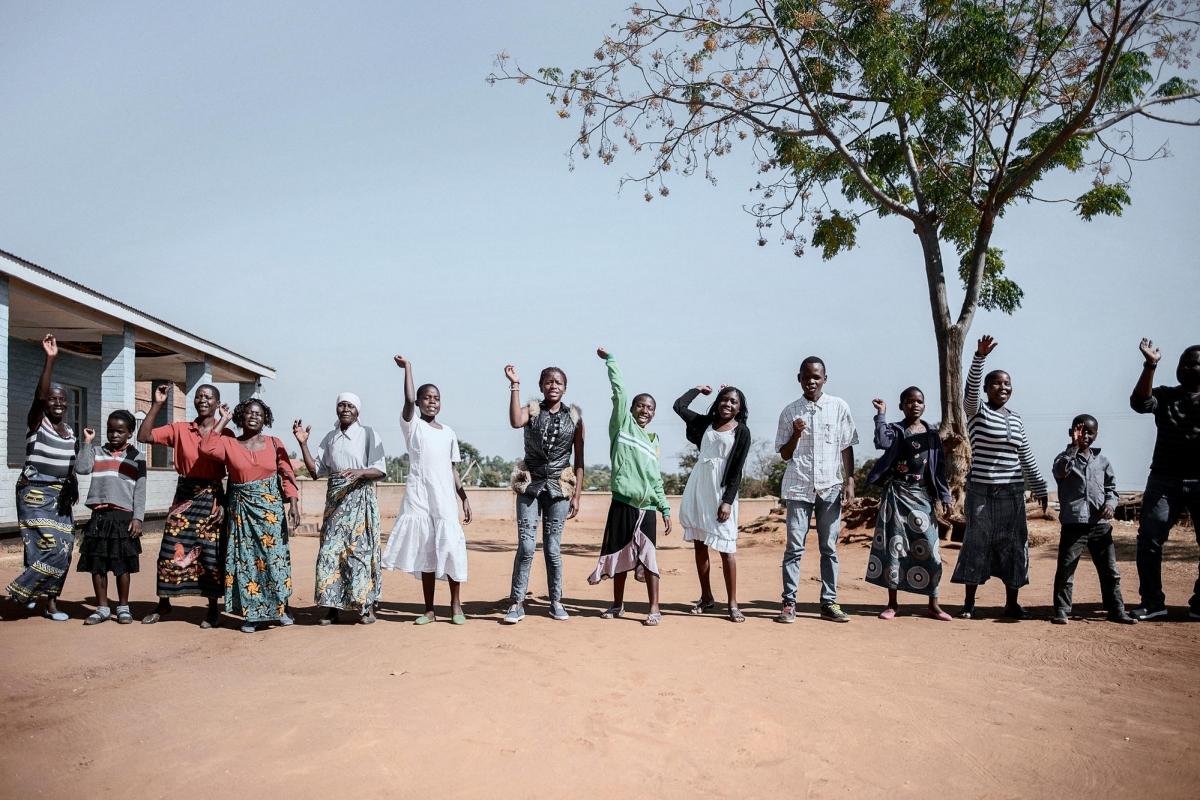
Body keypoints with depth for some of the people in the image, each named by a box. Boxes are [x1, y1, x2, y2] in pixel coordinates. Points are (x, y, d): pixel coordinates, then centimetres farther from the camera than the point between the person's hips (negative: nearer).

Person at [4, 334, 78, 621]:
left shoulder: (69, 431, 12)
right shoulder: (37, 422, -6)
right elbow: (39, 395, -25)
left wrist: (72, 485, 4)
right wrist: (50, 359, -35)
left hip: (60, 494, 6)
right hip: (35, 493, -6)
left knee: (63, 547, 3)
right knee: (51, 546, -14)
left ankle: (49, 600, 12)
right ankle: (27, 591, 5)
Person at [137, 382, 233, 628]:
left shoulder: (226, 434, 0)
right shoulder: (179, 429, 5)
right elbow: (143, 437, -4)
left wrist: (225, 504, -7)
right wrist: (157, 404, -8)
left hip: (212, 498, -2)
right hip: (184, 497, 2)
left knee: (211, 554, 2)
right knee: (171, 551, 3)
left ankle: (213, 609, 15)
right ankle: (163, 603, 22)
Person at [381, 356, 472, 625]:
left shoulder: (448, 433, 15)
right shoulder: (412, 425, 4)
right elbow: (409, 400, -16)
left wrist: (464, 497, 10)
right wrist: (408, 368, -11)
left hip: (445, 499, 3)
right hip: (418, 497, -2)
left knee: (451, 547, -6)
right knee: (425, 551, -1)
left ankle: (456, 605, 8)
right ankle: (429, 610, 8)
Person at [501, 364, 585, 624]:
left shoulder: (574, 416, 5)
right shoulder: (532, 410, 2)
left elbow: (579, 461, 5)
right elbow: (515, 422, -24)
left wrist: (576, 495, 1)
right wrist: (514, 385, -19)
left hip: (559, 486, 1)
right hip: (530, 484, -1)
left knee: (553, 547, 4)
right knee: (526, 546, -5)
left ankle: (556, 602, 18)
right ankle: (517, 603, 3)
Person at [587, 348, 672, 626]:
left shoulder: (653, 441, 16)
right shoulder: (622, 424, 7)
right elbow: (619, 391, -3)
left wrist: (665, 508, 13)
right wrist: (610, 360, -4)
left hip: (647, 507, 2)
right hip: (622, 502, -2)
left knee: (648, 558, -3)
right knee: (620, 556, 6)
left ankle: (655, 609, 2)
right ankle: (618, 605, 19)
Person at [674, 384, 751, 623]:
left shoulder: (741, 432, -1)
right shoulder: (705, 423, 11)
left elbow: (737, 471, -5)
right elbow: (679, 406, 13)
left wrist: (727, 501, -12)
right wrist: (699, 389, 21)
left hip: (721, 491, -4)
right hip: (697, 488, 4)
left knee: (726, 548, -6)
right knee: (699, 544, 8)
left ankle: (733, 603, -1)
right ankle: (706, 597, 19)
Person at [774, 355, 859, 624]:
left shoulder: (839, 407, 5)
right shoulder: (790, 412, 5)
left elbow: (847, 448, 7)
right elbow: (784, 454, 6)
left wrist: (850, 481, 0)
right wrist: (796, 434, -11)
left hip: (830, 487, 1)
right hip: (799, 487, 0)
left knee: (829, 547, 5)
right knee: (794, 546, -3)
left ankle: (829, 603, 11)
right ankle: (789, 603, 0)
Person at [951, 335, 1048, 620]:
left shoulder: (1015, 418, 13)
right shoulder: (976, 410, -1)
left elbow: (1026, 457, 16)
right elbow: (971, 386, -21)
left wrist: (1040, 488, 15)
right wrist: (980, 357, -35)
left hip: (1012, 491, 5)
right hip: (981, 489, -4)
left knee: (1013, 543, 5)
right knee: (977, 541, -3)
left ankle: (1012, 602, 14)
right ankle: (969, 602, 5)